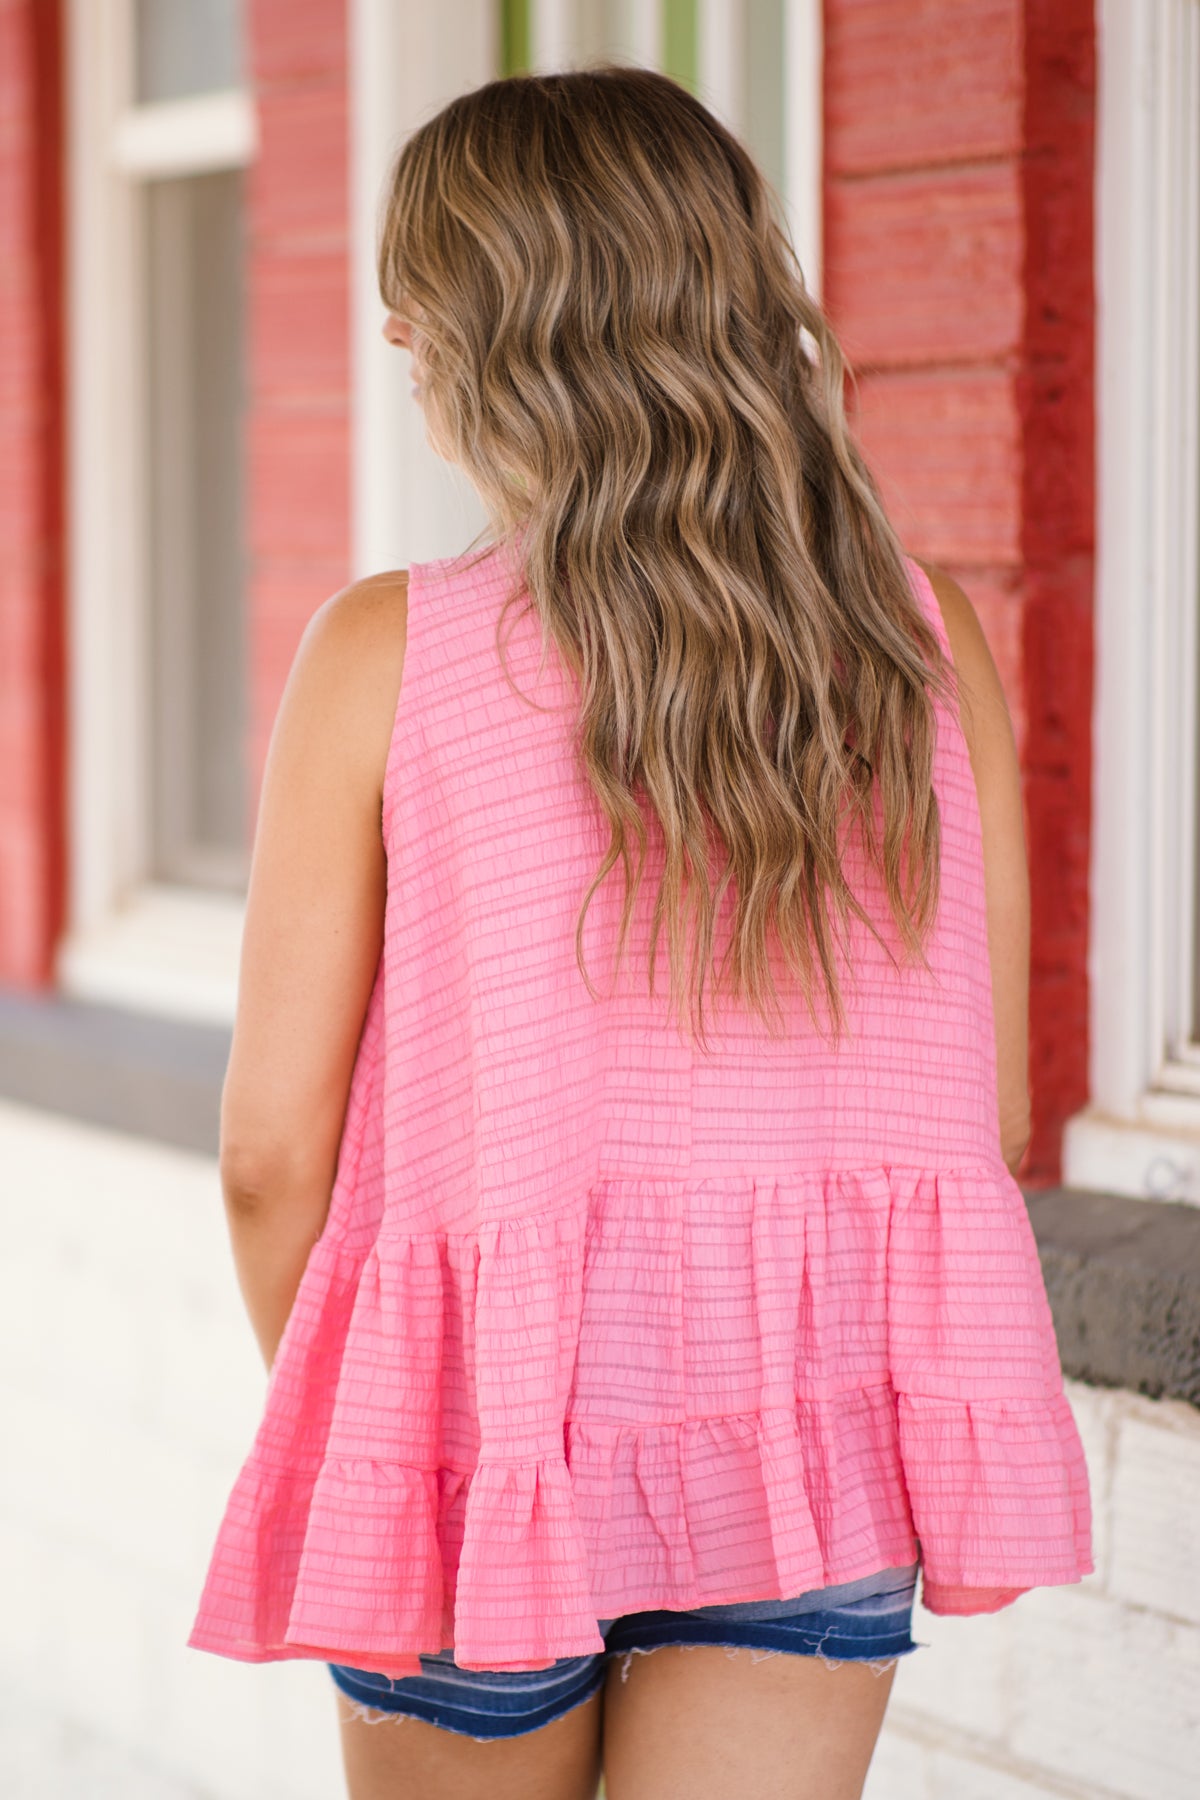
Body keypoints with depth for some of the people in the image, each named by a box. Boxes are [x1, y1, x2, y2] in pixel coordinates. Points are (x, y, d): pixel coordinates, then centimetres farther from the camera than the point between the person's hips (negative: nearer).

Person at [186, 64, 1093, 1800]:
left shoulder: (387, 654, -10)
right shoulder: (933, 643, -2)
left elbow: (275, 1147, -7)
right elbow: (990, 1110, 4)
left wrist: (333, 1426, 11)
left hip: (499, 1411, -1)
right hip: (827, 1458, 2)